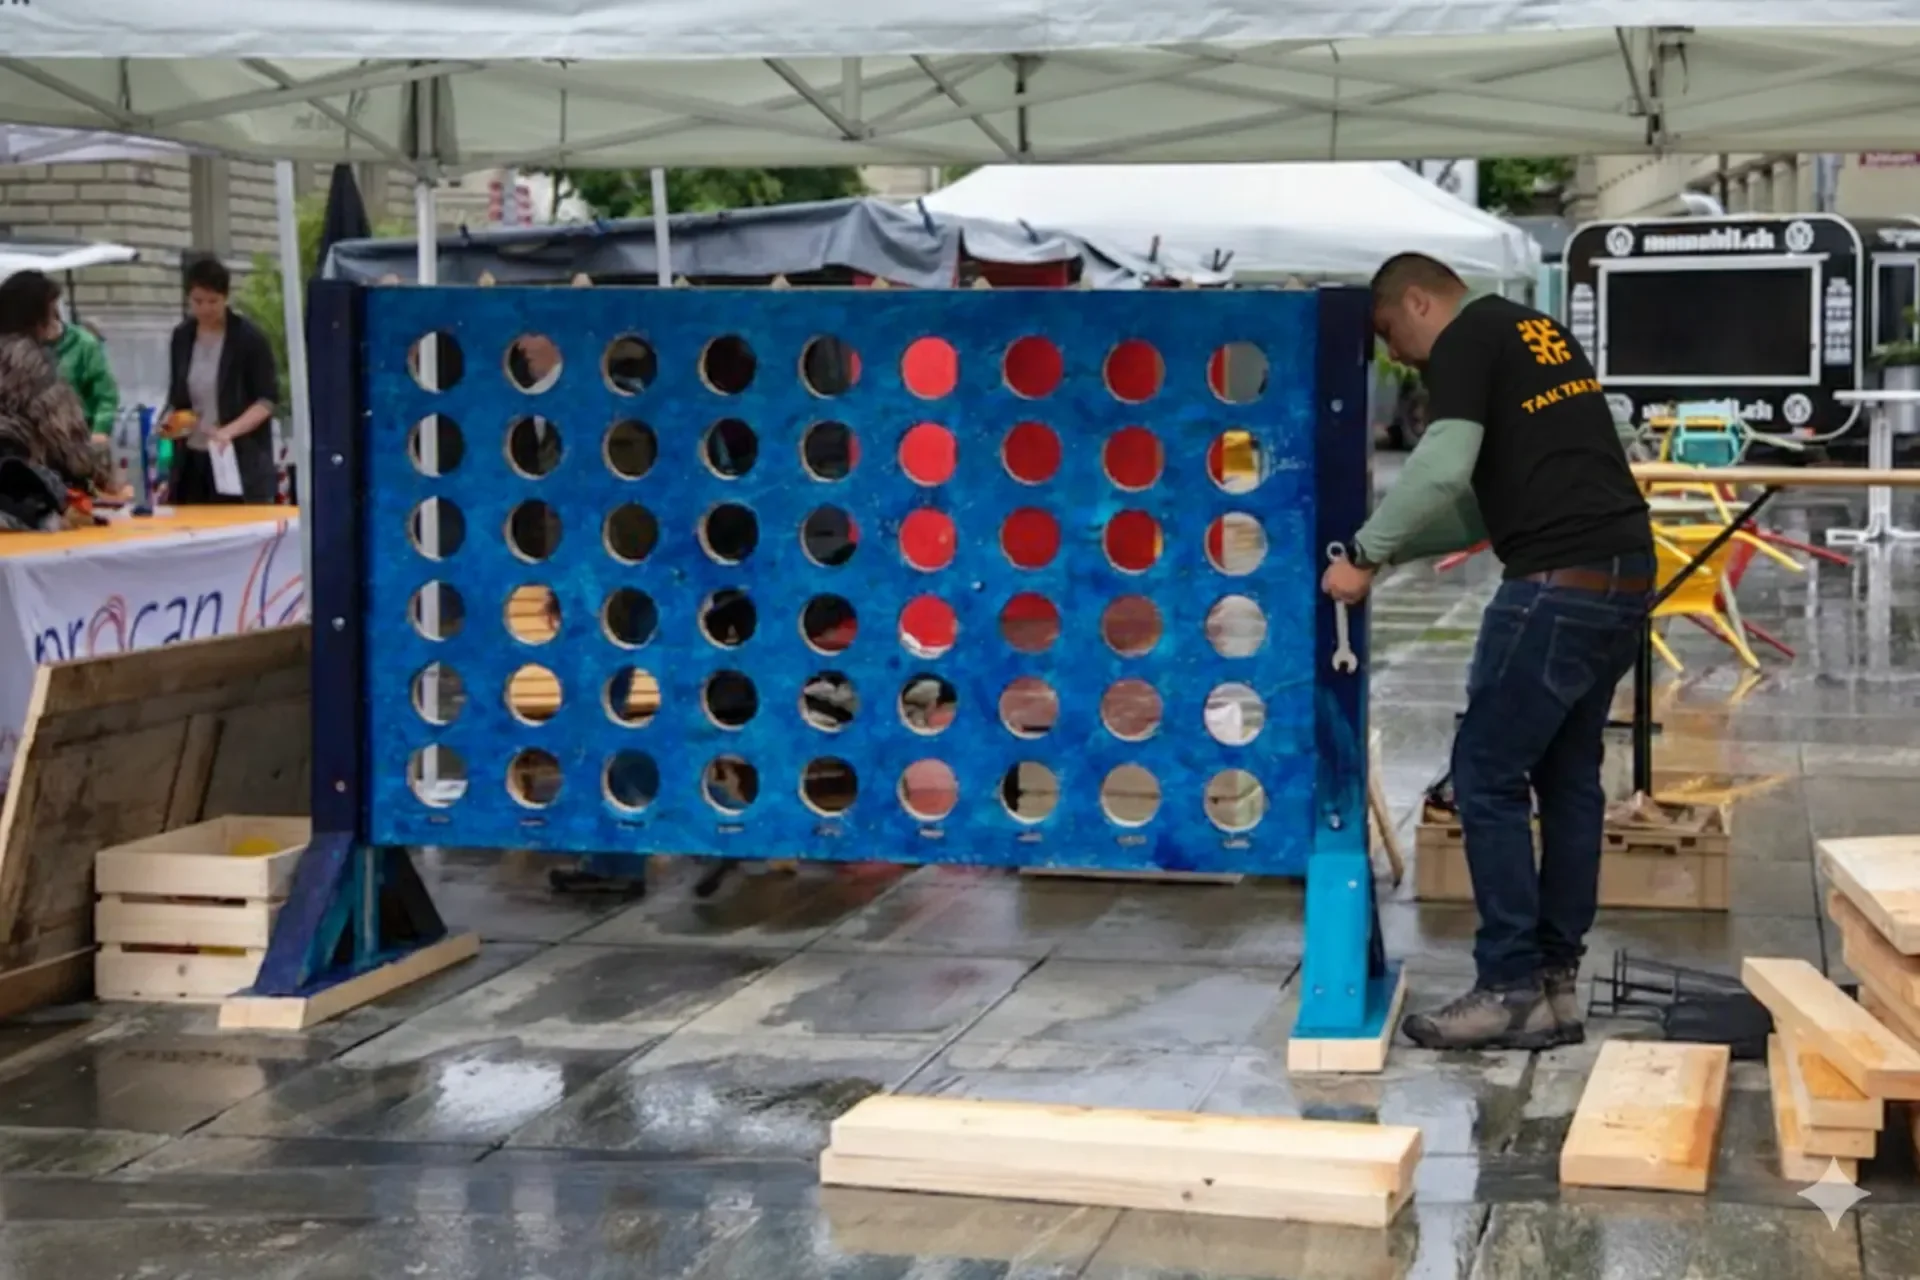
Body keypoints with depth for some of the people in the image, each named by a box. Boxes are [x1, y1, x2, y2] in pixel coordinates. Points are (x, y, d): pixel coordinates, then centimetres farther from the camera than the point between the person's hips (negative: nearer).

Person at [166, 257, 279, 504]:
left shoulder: (249, 338, -7)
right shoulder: (182, 337, 8)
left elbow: (267, 400, -9)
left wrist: (229, 430, -23)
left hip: (241, 461, -5)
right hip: (193, 460, 5)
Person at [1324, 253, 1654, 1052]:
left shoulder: (1466, 342, -5)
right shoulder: (1536, 332, 23)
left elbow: (1444, 467, -21)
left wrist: (1366, 555, -11)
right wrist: (1394, 549, 21)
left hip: (1559, 585, -9)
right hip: (1624, 575, 9)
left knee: (1488, 777, -2)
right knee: (1569, 776, 14)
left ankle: (1512, 991, 1)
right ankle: (1555, 980, 18)